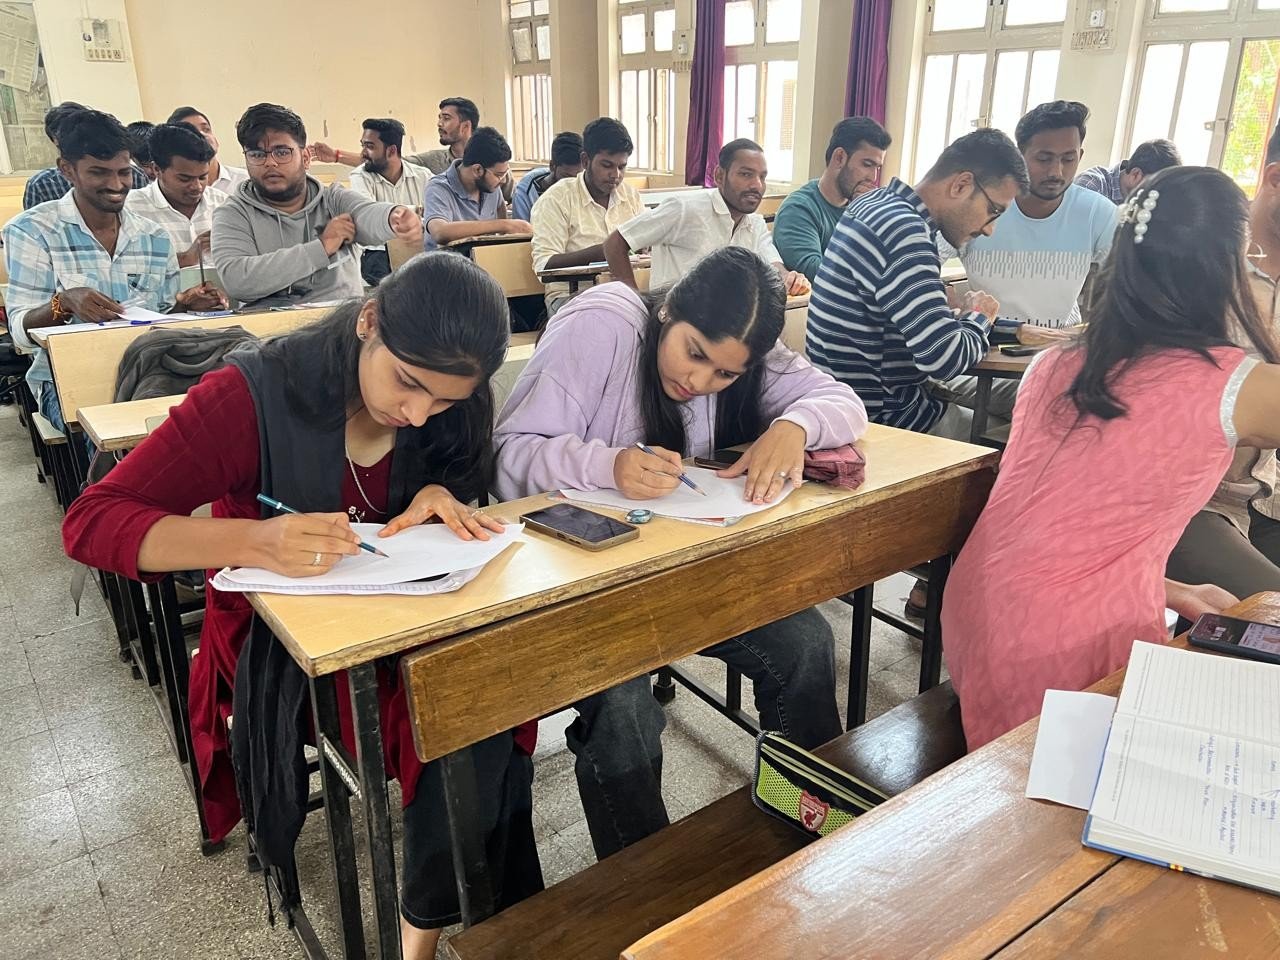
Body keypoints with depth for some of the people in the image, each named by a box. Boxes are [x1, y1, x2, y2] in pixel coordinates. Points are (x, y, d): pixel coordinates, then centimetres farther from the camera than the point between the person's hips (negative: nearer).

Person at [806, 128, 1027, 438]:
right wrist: (978, 317, -6)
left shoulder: (874, 203, 8)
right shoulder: (904, 232, -24)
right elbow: (947, 359, -27)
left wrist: (955, 317, 4)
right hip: (883, 420, -10)